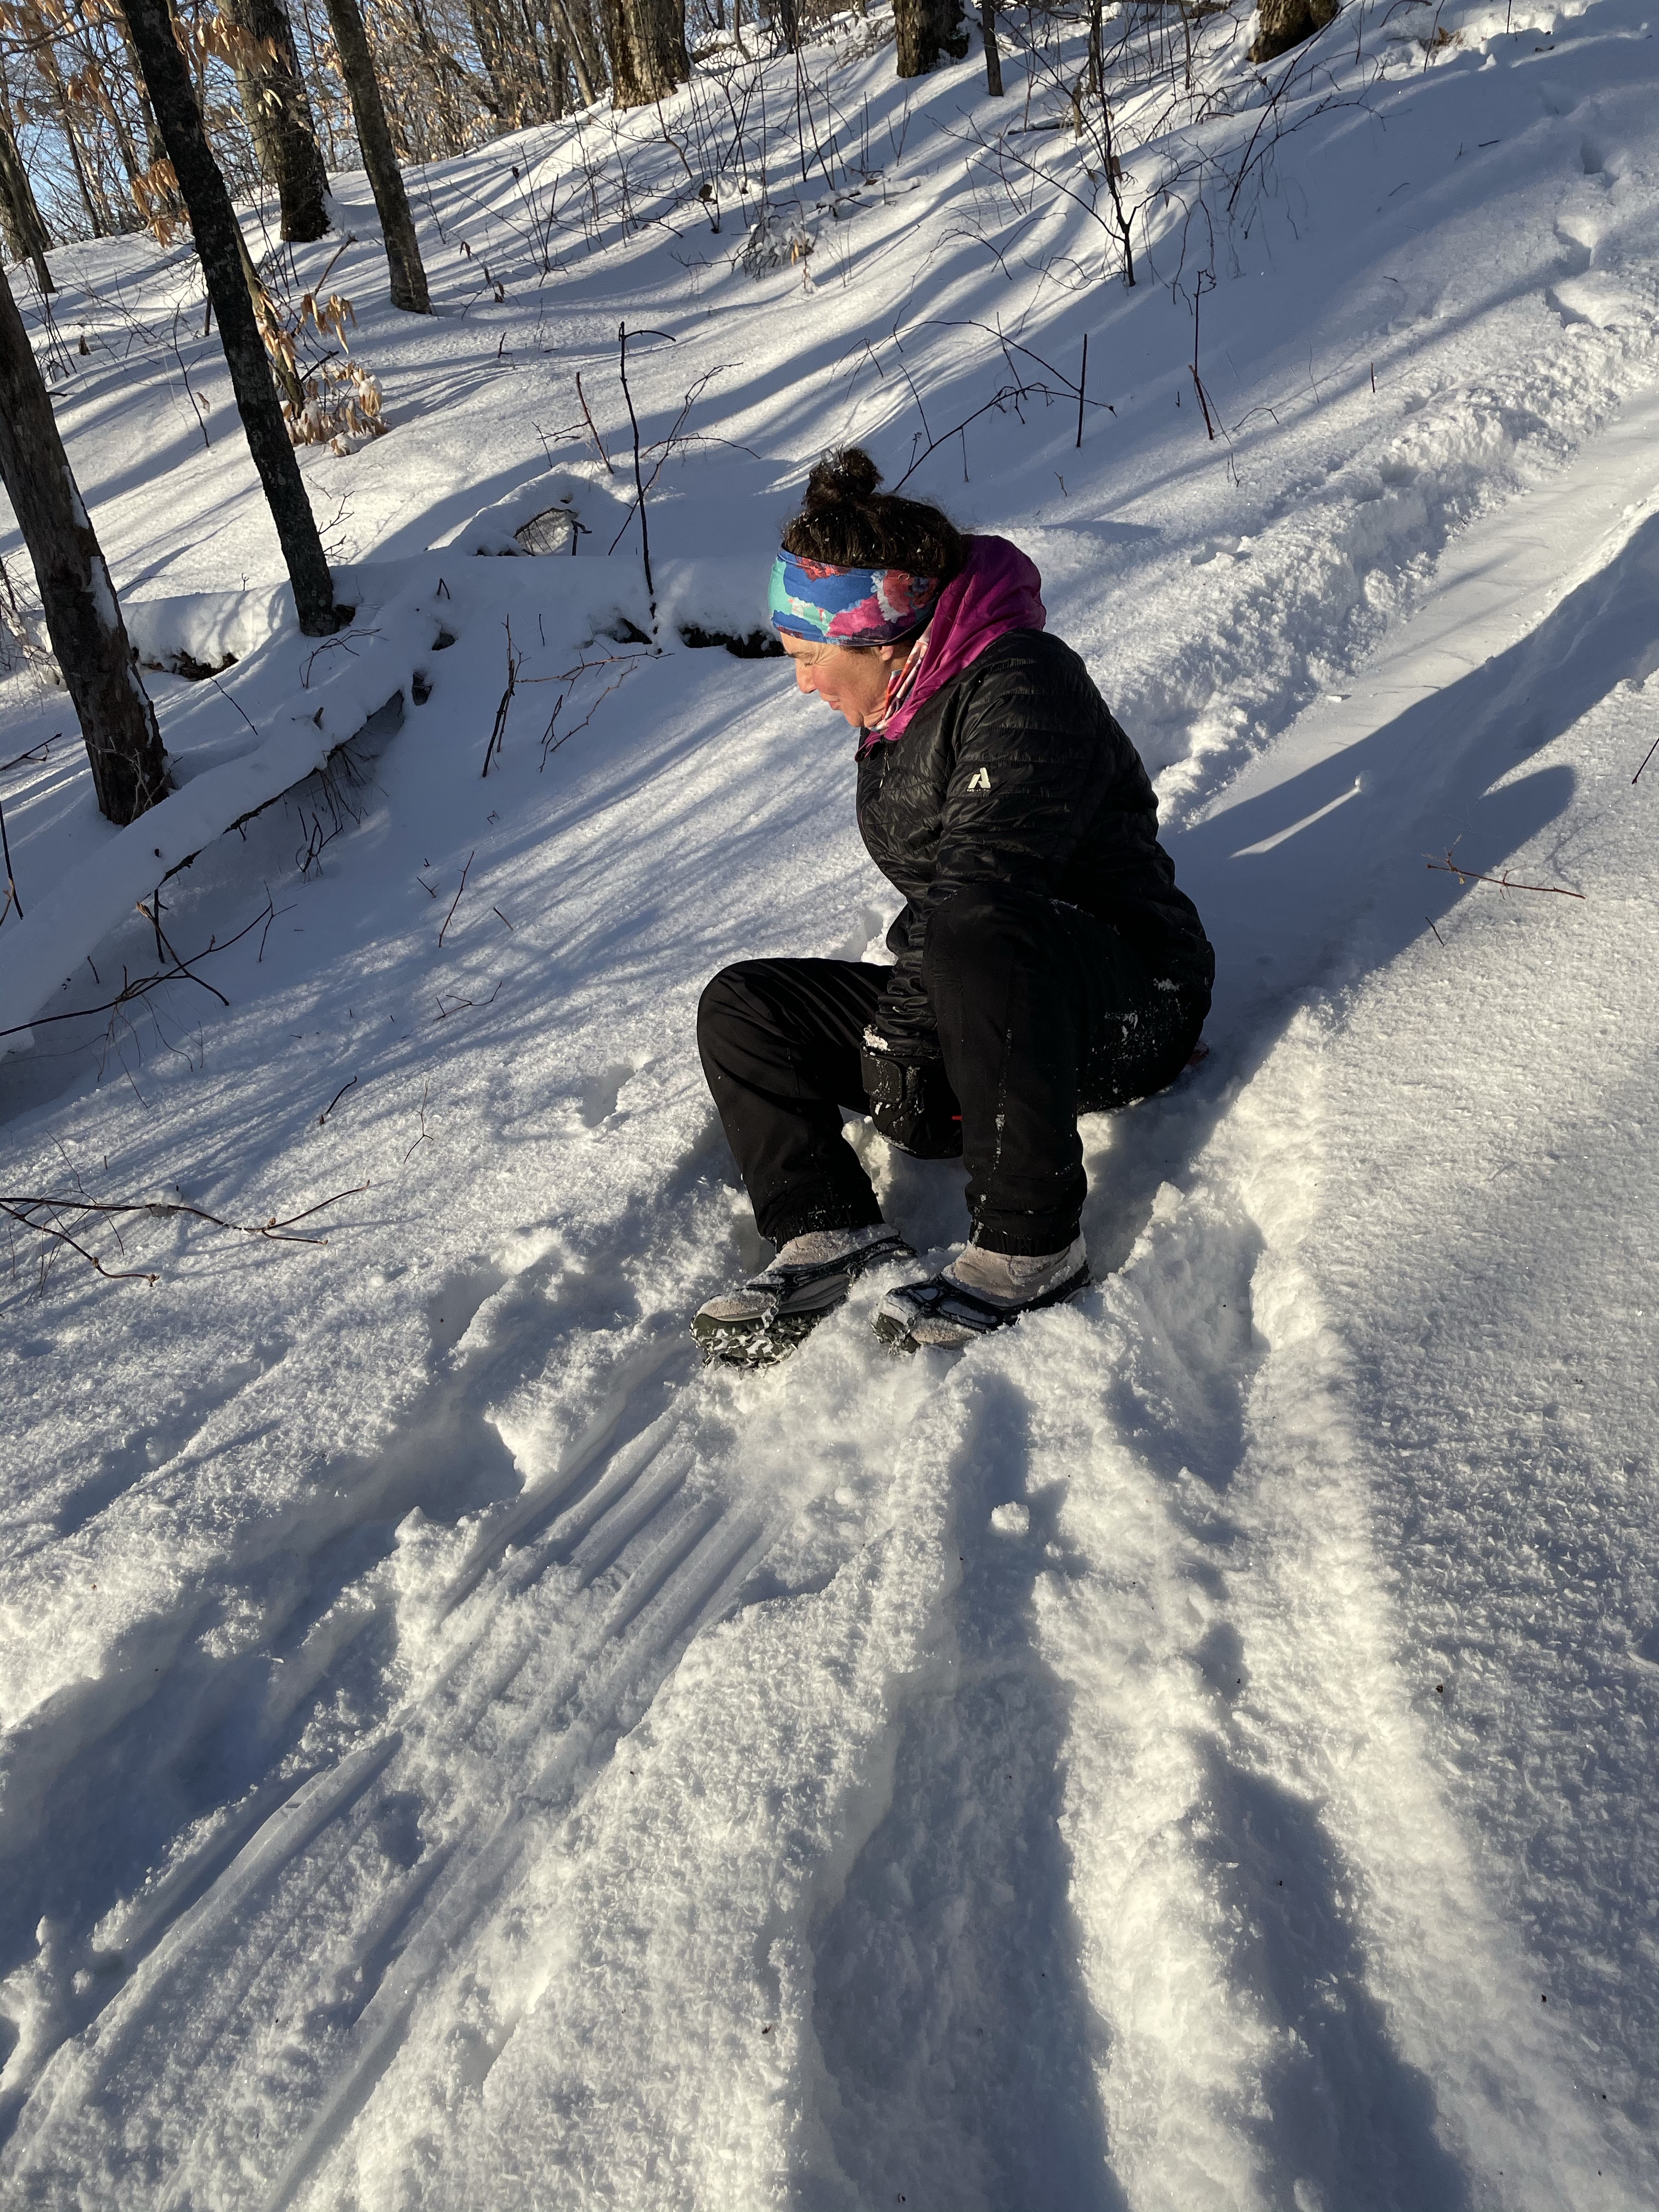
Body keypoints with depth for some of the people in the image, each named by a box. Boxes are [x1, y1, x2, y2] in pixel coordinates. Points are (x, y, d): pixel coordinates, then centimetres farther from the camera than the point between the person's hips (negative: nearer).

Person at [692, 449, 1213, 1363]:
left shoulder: (1022, 686, -18)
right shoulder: (898, 711, 12)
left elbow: (980, 887, -30)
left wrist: (898, 1039, -27)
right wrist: (900, 1031, 4)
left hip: (1132, 1001, -9)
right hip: (980, 1009, 9)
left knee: (969, 936, -42)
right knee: (739, 1008, 1)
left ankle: (1029, 1247, -30)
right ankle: (834, 1231, -15)